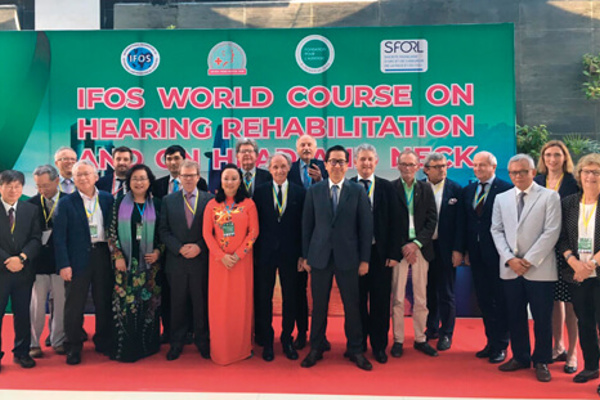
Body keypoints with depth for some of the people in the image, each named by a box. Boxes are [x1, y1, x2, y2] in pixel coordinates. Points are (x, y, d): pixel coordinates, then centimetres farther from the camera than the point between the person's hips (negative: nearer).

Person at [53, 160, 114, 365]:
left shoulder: (107, 199, 6)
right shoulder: (66, 203, -2)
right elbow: (59, 237, -5)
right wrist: (64, 264, -12)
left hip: (103, 256, 2)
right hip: (78, 259, -2)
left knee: (104, 303, 11)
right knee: (74, 306, 5)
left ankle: (103, 343, 27)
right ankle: (73, 347, 20)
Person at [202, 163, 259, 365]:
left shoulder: (248, 204, 1)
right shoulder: (212, 205, 4)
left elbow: (254, 231, -3)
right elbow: (206, 233, 1)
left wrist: (238, 254, -11)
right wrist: (222, 256, -10)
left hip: (241, 260, -1)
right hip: (218, 260, 1)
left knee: (241, 302, 4)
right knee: (219, 303, 4)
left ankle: (242, 347, 19)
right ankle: (220, 349, 17)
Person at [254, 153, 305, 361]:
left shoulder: (300, 193, 1)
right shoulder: (260, 192, 1)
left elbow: (304, 226, 1)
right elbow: (255, 224, 1)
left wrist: (302, 254, -3)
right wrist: (255, 252, -4)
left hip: (290, 254, 0)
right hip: (265, 253, 0)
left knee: (290, 298, 9)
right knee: (264, 298, 8)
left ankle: (287, 340, 26)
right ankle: (267, 341, 23)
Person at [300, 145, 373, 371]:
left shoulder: (358, 191, 2)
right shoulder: (314, 191, 5)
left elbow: (366, 227, 1)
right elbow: (307, 225, 7)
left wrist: (365, 259, -3)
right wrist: (305, 256, 3)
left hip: (348, 257, -1)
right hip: (319, 257, 1)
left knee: (351, 306, 6)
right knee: (319, 306, 8)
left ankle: (355, 350, 23)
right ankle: (316, 349, 24)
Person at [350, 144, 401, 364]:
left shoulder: (387, 187, 3)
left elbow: (394, 222, 2)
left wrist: (394, 253, -4)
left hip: (381, 253, 1)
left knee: (380, 302, 8)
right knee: (357, 301, 10)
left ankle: (379, 346, 22)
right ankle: (358, 344, 26)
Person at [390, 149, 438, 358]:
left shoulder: (426, 189, 9)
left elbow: (432, 220, 4)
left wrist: (416, 244, -7)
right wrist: (401, 247, -8)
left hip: (420, 248, 2)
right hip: (398, 249, -2)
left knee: (421, 299, 8)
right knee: (397, 298, 1)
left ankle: (420, 339, 20)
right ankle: (398, 340, 12)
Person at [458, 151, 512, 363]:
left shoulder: (506, 189, -8)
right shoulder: (468, 190, 11)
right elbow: (463, 223, 10)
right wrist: (464, 250, 7)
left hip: (498, 253, -6)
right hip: (477, 254, 6)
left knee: (500, 300, 4)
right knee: (484, 299, 13)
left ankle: (501, 346, 16)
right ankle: (491, 341, 26)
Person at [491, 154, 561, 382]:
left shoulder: (549, 197, -1)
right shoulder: (501, 198, 11)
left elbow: (551, 232, -8)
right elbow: (497, 230, 7)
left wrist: (529, 260, -12)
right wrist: (510, 259, -6)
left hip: (540, 269, -3)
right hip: (510, 269, 4)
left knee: (542, 318, 4)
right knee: (515, 316, 11)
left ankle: (541, 361, 20)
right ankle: (520, 357, 26)